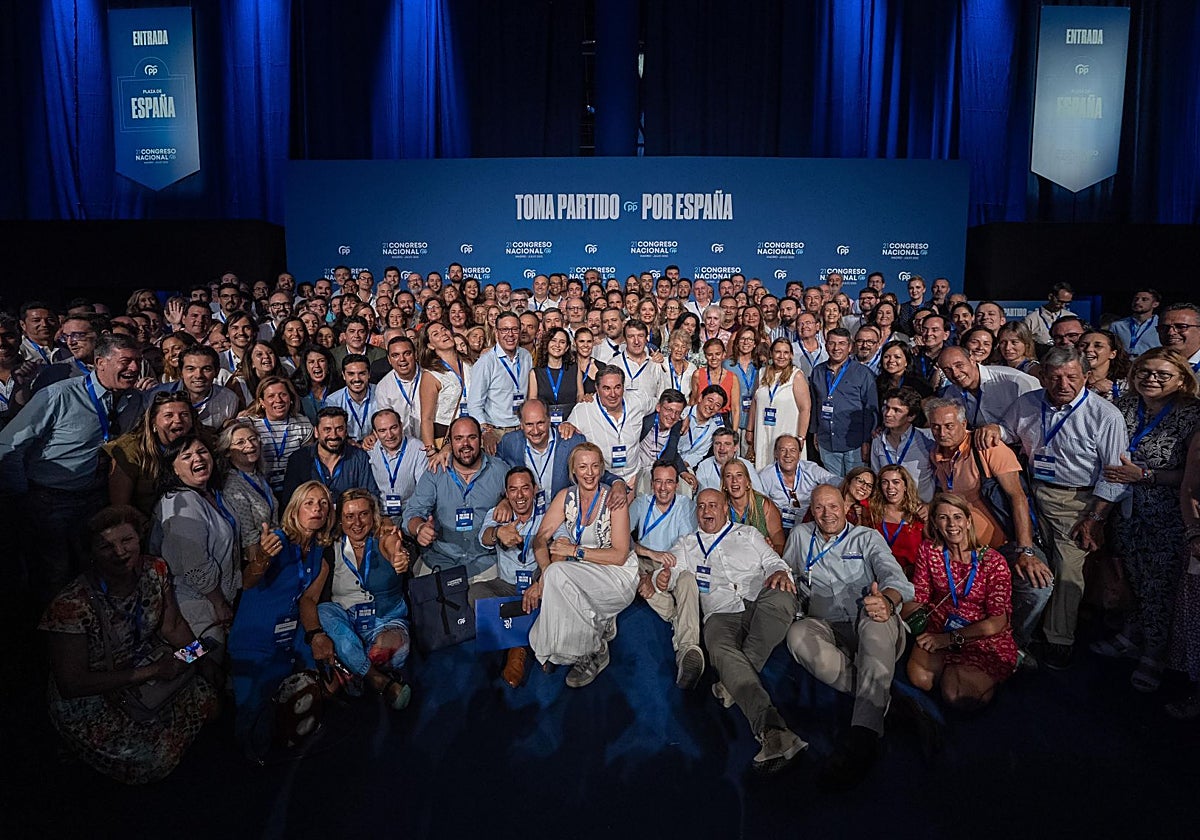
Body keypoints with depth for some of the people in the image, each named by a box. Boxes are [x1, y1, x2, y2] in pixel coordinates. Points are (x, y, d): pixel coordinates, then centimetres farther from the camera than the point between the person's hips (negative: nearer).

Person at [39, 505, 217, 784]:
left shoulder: (155, 571, -12)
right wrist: (151, 671, -27)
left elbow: (172, 626, 1)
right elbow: (71, 684, -26)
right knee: (153, 761, -17)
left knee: (204, 698, -10)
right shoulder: (73, 606, -30)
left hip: (142, 671, 6)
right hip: (87, 700, -6)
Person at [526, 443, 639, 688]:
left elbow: (619, 555, -16)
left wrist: (576, 551, -21)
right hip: (581, 576, 5)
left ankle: (593, 652, -12)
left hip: (617, 576, -5)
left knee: (558, 573, -28)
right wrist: (544, 573, -25)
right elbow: (540, 538, -6)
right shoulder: (566, 497, 2)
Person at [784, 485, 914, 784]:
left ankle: (864, 733, -52)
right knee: (798, 634, -34)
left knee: (877, 619, -40)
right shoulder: (800, 536, 20)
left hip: (869, 627, -1)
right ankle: (883, 698, -32)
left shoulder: (868, 537, 12)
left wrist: (887, 600, -31)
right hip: (826, 628, 2)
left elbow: (893, 575, -5)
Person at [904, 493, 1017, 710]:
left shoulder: (993, 561, -11)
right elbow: (918, 598, 1)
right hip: (939, 631, 3)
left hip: (985, 638, -3)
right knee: (921, 680, -24)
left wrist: (951, 638, -15)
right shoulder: (929, 551, 0)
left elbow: (998, 622, -10)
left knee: (956, 696, -23)